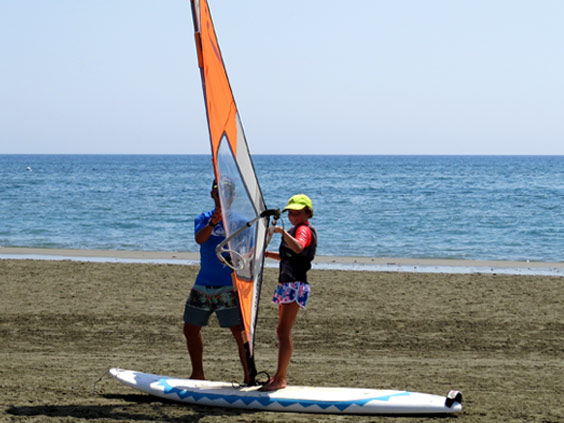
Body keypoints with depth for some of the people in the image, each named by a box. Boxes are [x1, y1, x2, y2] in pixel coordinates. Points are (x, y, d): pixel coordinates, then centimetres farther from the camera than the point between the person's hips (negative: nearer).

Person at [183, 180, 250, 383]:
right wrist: (212, 223, -33)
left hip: (229, 286, -4)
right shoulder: (203, 219, 7)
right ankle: (198, 374, 26)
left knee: (240, 333, -10)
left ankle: (249, 377, -4)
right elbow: (199, 238, -15)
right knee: (191, 330, 11)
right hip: (202, 285, 4)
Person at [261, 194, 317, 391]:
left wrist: (283, 232, -41)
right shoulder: (296, 230, 23)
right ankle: (280, 375, 19)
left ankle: (280, 379, -15)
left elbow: (298, 248, -31)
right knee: (283, 331, 13)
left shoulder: (304, 229, -8)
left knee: (284, 331, -14)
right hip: (286, 285, 11)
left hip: (296, 285, -11)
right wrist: (265, 253, 23)